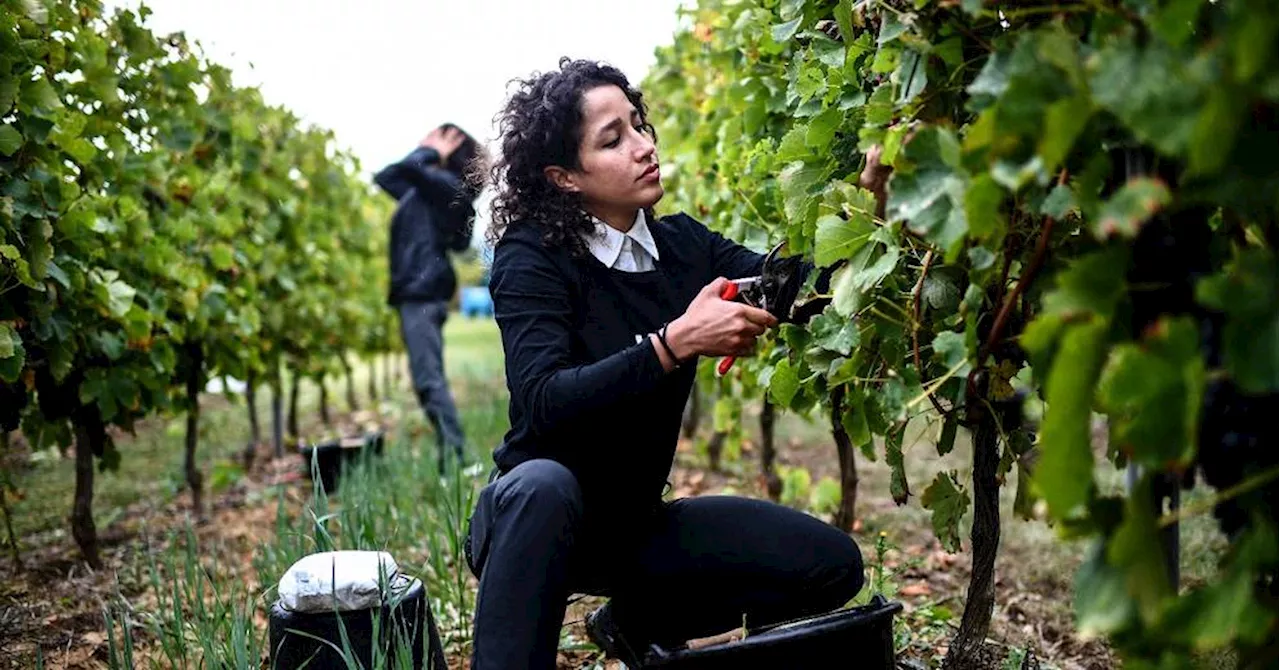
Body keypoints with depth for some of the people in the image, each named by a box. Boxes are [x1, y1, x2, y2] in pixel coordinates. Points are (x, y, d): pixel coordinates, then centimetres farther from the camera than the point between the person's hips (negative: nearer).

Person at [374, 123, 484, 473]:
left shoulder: (447, 184, -7)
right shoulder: (428, 189, 19)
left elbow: (408, 169, -23)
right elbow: (386, 178, 30)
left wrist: (430, 153, -3)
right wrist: (426, 153, 22)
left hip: (423, 292, -10)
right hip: (417, 291, 10)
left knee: (429, 380, -14)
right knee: (429, 379, 10)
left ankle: (454, 458, -13)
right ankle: (451, 456, 14)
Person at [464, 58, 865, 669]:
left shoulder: (681, 244, -2)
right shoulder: (531, 257, -17)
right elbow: (541, 402, -31)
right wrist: (676, 343, -38)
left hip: (635, 522, 6)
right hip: (536, 518, -5)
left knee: (833, 566, -4)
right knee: (543, 483, -40)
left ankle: (637, 620, 12)